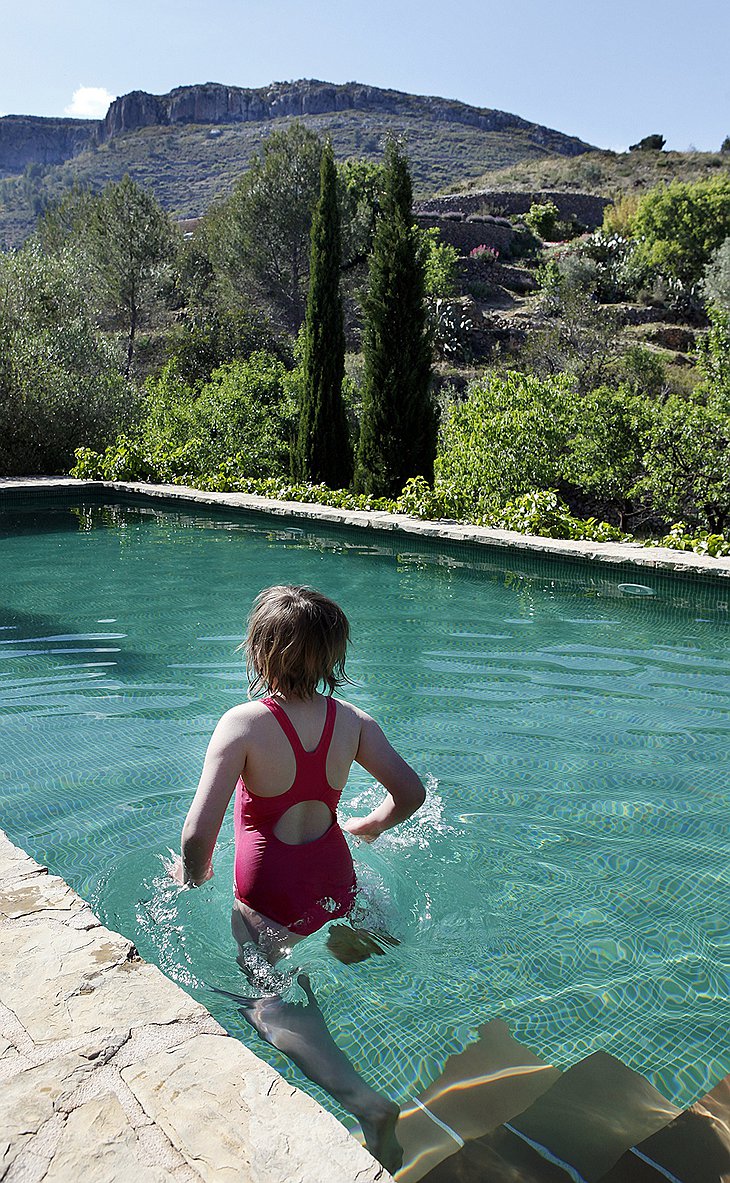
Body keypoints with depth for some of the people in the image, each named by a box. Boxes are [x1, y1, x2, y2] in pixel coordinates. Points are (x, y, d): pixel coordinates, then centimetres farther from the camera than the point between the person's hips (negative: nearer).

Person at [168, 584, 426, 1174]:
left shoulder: (244, 724, -23)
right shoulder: (353, 721, -9)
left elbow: (197, 837, -26)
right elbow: (411, 793, -3)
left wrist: (193, 874, -3)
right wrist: (368, 826, 16)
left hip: (269, 898, -6)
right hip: (336, 882, 6)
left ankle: (363, 1100, -23)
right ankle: (361, 936, 20)